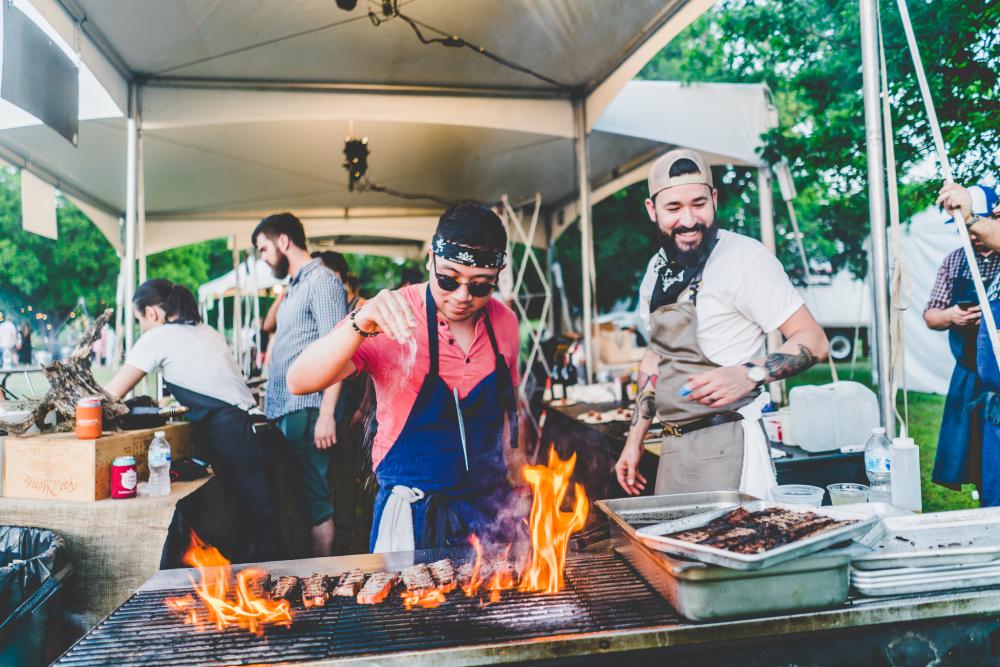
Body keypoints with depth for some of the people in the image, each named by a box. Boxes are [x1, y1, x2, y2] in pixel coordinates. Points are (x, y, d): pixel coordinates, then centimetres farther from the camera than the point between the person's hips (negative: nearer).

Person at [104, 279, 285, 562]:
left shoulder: (157, 337, 0)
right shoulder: (206, 331, 22)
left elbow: (112, 395, 6)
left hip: (227, 435, -8)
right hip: (247, 427, 8)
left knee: (257, 517, -4)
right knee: (256, 517, 11)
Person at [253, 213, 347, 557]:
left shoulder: (322, 280, -8)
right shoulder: (294, 287, 21)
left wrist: (327, 414, -21)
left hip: (306, 410, -9)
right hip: (284, 411, 9)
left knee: (314, 501, -3)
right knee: (292, 498, 13)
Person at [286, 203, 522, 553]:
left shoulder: (504, 321, -2)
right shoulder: (392, 317, -16)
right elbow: (300, 381, -25)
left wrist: (511, 479, 11)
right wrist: (360, 325, -40)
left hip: (492, 507, 4)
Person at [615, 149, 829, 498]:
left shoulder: (745, 257, -13)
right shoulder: (658, 268, 9)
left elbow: (814, 341, -12)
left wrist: (750, 374, -29)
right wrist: (634, 440, 14)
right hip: (673, 449, 7)